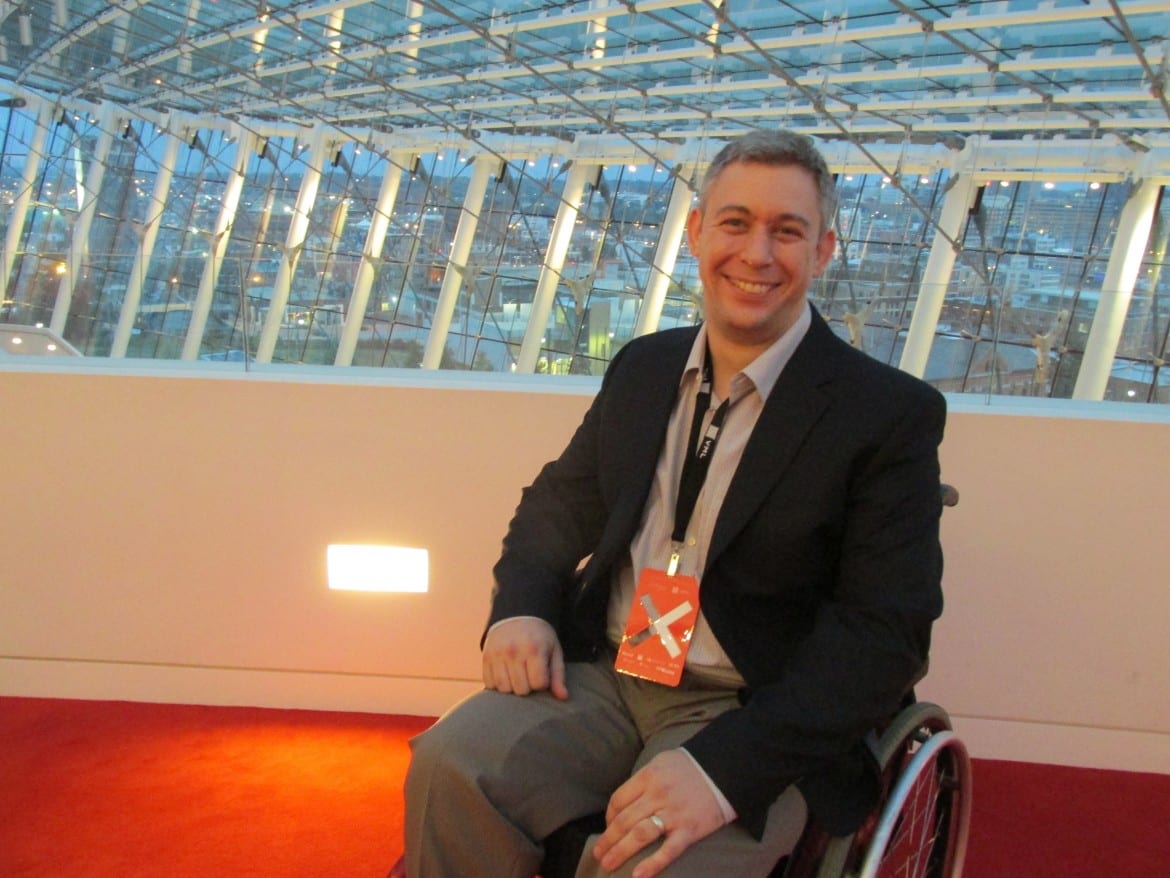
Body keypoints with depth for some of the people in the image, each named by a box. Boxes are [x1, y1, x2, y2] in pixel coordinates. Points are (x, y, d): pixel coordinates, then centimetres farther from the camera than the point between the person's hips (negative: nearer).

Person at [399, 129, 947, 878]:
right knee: (449, 768, -23)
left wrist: (725, 766, -23)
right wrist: (521, 608, -4)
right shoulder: (642, 368, 11)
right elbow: (559, 502, 20)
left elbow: (886, 631, -12)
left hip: (758, 722, -4)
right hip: (599, 675, 4)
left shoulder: (893, 413, -7)